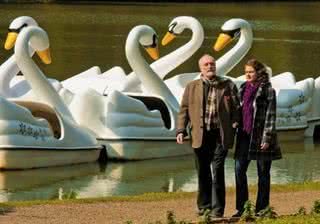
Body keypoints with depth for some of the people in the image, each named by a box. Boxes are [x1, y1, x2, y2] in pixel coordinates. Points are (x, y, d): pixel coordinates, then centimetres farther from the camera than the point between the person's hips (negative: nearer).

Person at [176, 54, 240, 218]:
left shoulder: (228, 86, 8)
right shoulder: (192, 87, 11)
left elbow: (236, 109, 7)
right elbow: (184, 110, 9)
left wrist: (235, 127, -6)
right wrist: (181, 130, -2)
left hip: (220, 136, -2)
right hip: (200, 135, 2)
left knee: (217, 172, -9)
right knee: (203, 173, 9)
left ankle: (217, 209, -5)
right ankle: (204, 206, 21)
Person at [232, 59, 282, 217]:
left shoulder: (267, 90, -7)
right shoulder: (243, 89, 11)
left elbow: (270, 115, -10)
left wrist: (267, 139, -15)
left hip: (261, 136, -6)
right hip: (245, 135, 6)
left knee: (263, 173, 2)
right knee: (239, 169, 1)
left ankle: (261, 209, 7)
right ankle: (241, 207, 6)